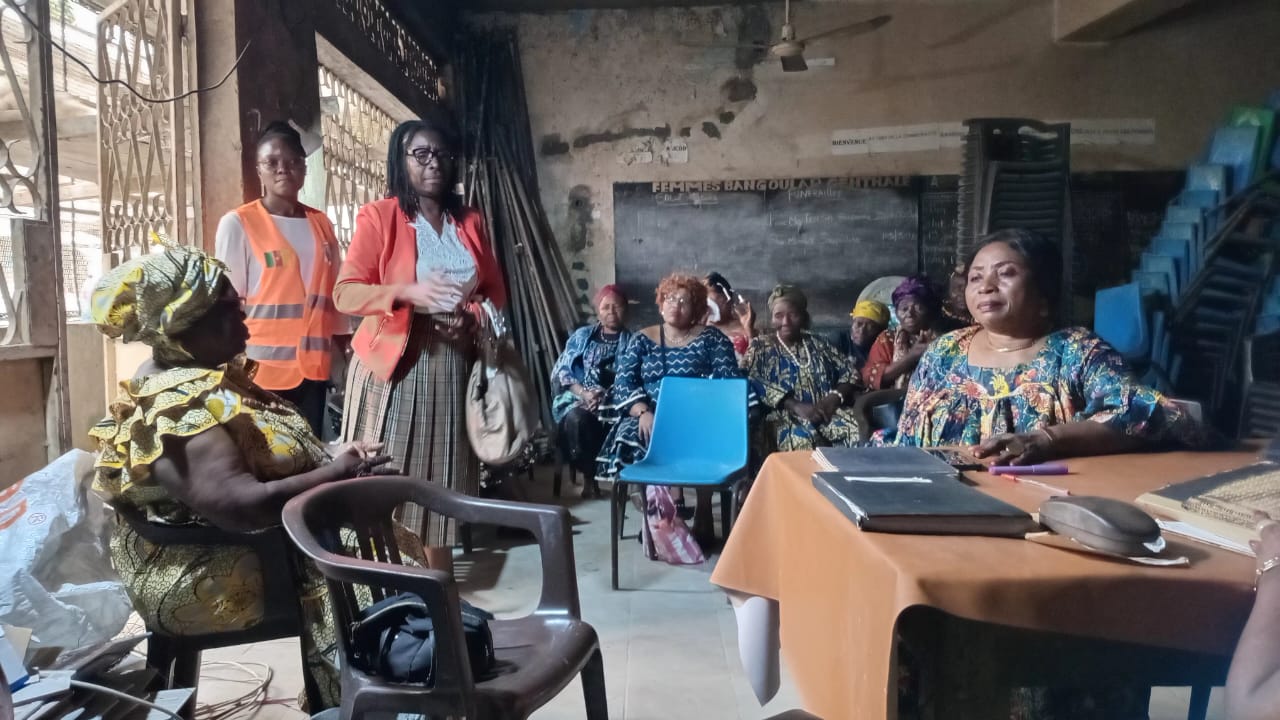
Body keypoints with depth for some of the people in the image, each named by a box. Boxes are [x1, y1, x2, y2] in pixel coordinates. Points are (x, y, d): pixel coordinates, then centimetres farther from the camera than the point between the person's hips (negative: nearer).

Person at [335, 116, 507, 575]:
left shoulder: (470, 222, 12)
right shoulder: (377, 217, -3)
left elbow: (495, 291, 16)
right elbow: (346, 293, -9)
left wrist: (471, 316, -6)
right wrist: (410, 293, -25)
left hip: (452, 365, 4)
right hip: (393, 364, -4)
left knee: (442, 477, 8)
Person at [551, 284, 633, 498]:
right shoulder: (582, 336, 16)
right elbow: (561, 371, 7)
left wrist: (606, 397, -18)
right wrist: (584, 393, -11)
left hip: (616, 404, -1)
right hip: (578, 400, 1)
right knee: (577, 419, -34)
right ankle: (588, 476, -15)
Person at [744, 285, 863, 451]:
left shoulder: (817, 343, 22)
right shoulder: (761, 348, 12)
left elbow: (850, 372, 16)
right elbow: (753, 383, -5)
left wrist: (835, 397, -7)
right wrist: (795, 406, -17)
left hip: (828, 411, 3)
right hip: (787, 415, -3)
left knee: (860, 432, -29)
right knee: (801, 441, -38)